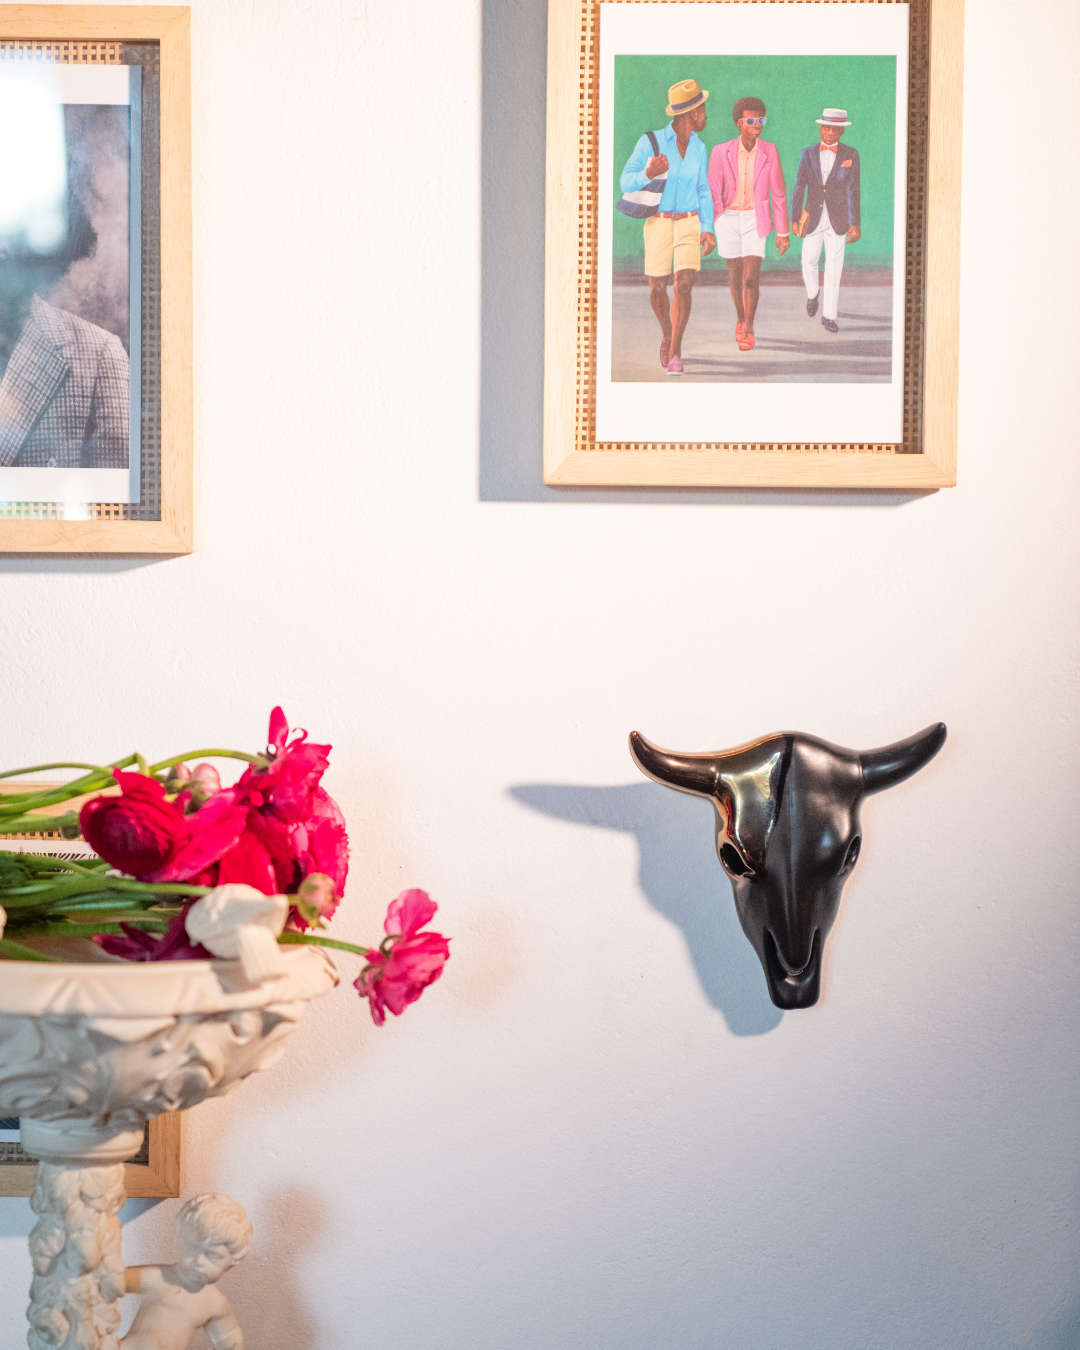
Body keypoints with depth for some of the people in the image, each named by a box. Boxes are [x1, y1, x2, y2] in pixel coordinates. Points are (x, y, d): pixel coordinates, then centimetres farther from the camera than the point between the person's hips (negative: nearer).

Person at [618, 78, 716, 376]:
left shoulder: (698, 148, 4)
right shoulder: (650, 142, -8)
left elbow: (702, 191, 11)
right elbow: (626, 183, -8)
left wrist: (708, 229, -1)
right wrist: (648, 174, -30)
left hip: (689, 224, 1)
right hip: (659, 224, -1)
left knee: (684, 286, -15)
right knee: (657, 291, 2)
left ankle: (674, 353, -7)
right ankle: (668, 335, 33)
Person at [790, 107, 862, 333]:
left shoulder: (850, 155, -2)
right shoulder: (808, 154, 2)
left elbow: (853, 191, -3)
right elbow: (799, 187, 0)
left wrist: (855, 223, -7)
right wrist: (794, 219, -7)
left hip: (838, 219, -1)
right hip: (812, 218, 1)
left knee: (834, 268, -1)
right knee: (809, 262, 4)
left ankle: (829, 316, 5)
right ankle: (812, 294, 36)